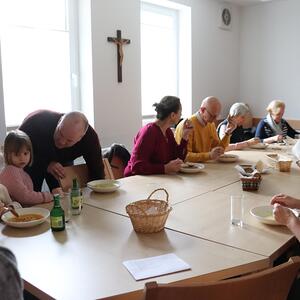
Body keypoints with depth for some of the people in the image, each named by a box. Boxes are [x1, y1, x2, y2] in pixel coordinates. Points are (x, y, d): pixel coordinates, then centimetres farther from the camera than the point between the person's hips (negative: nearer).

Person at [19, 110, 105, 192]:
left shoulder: (90, 138, -33)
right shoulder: (37, 122, -37)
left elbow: (97, 174, -24)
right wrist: (46, 164, -37)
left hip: (63, 162, 2)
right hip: (31, 163, -1)